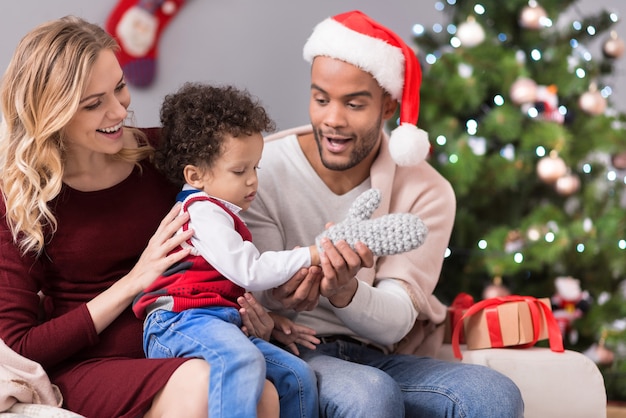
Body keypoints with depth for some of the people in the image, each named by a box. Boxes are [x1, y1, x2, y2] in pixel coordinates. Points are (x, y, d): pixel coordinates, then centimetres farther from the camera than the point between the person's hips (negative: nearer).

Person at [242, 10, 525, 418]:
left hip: (378, 357, 4)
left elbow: (396, 323, -8)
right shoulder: (262, 169, -6)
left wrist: (345, 292, -31)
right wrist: (277, 300, -29)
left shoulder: (427, 193, 1)